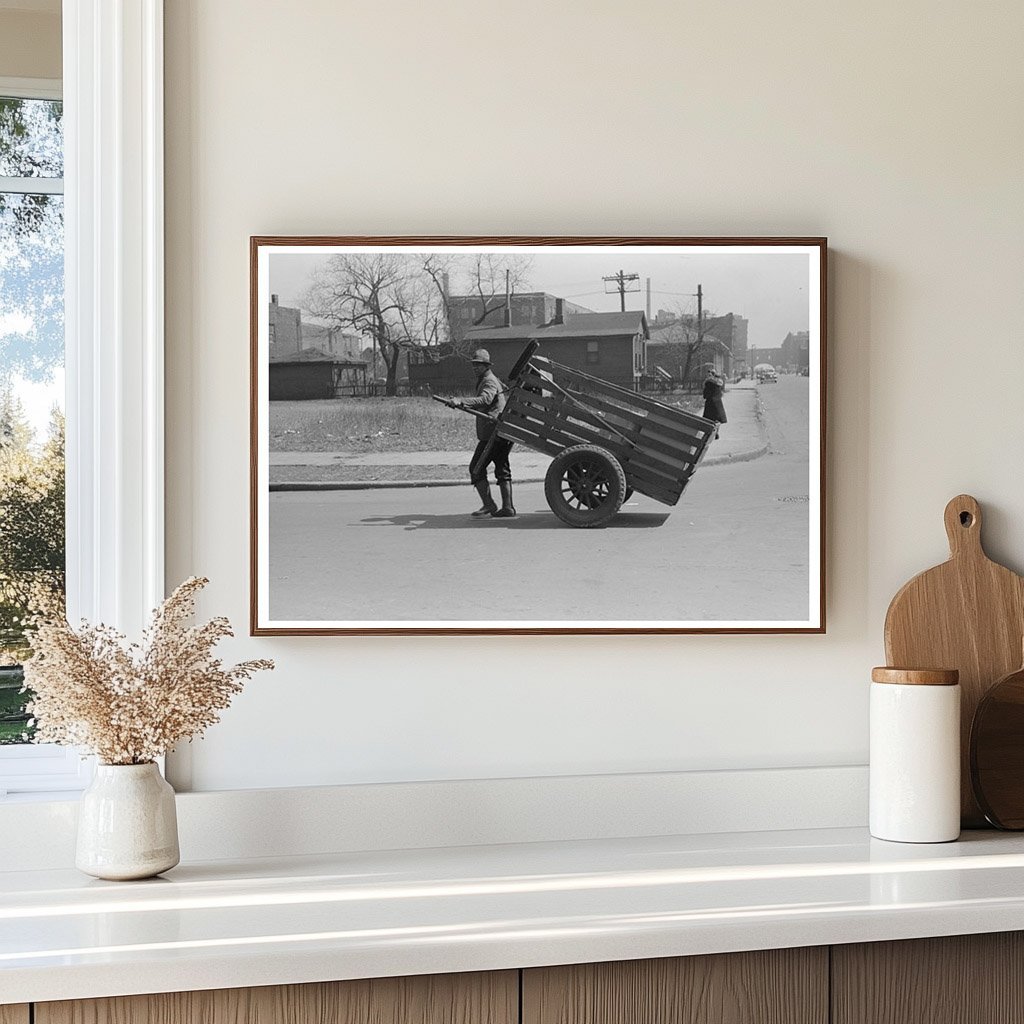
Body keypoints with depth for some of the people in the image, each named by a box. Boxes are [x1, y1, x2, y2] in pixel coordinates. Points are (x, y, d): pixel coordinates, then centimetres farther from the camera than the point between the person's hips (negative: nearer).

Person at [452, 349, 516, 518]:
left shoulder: (489, 382, -9)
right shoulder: (485, 381, 23)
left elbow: (485, 400, -30)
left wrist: (462, 402, -41)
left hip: (491, 434, -11)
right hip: (501, 433, 11)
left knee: (476, 469, -8)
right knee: (502, 470, 9)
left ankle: (488, 506, -9)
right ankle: (507, 507, 9)